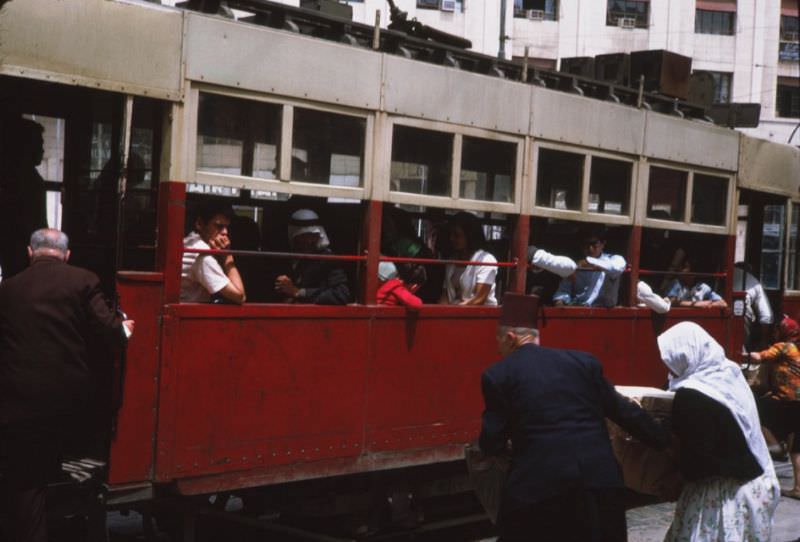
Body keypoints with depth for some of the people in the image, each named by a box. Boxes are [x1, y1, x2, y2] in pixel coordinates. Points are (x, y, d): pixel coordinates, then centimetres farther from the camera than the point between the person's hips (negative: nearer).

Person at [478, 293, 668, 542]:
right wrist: (667, 442, 24)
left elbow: (492, 445, 3)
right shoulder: (582, 360, 13)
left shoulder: (498, 374, 4)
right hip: (598, 475, 4)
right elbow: (623, 410, 13)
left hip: (538, 483, -3)